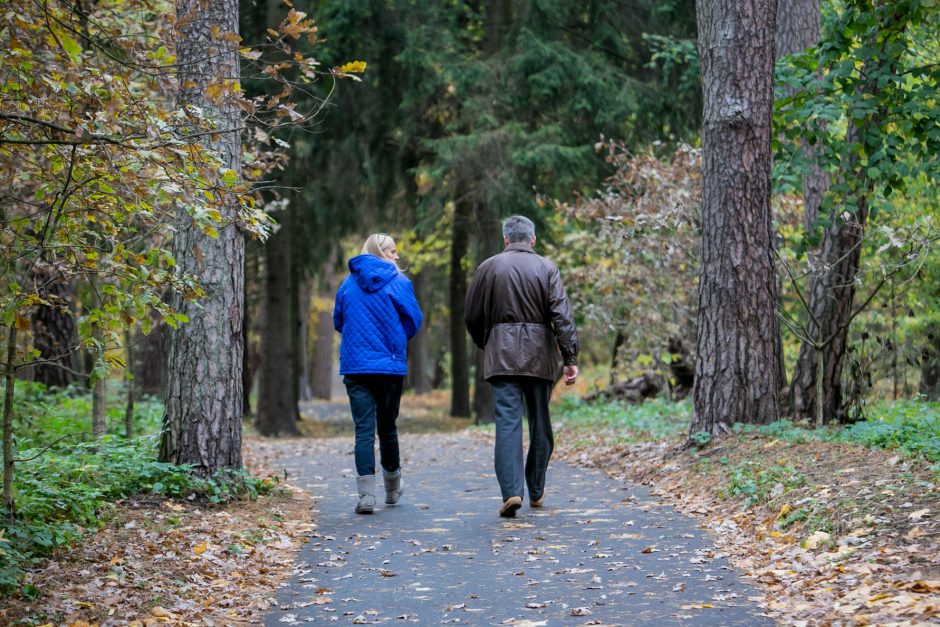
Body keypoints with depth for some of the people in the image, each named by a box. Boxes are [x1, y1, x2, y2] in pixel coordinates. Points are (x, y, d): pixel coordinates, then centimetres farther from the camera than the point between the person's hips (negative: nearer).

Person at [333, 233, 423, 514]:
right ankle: (392, 488, 29)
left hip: (355, 367, 1)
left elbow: (338, 322, 14)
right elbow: (413, 320, -3)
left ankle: (366, 495, -13)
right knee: (387, 427, 13)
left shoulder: (348, 285, 7)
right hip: (390, 365, -1)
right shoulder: (398, 283, -3)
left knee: (364, 430, -3)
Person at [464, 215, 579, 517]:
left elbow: (472, 317, 8)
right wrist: (570, 358, -8)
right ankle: (536, 491, 20)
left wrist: (485, 345, 26)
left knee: (507, 421, -5)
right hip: (539, 356, 1)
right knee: (540, 422, 12)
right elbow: (562, 316, -8)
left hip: (502, 356, -1)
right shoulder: (546, 268, 1)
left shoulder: (488, 268, 3)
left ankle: (511, 491, -19)